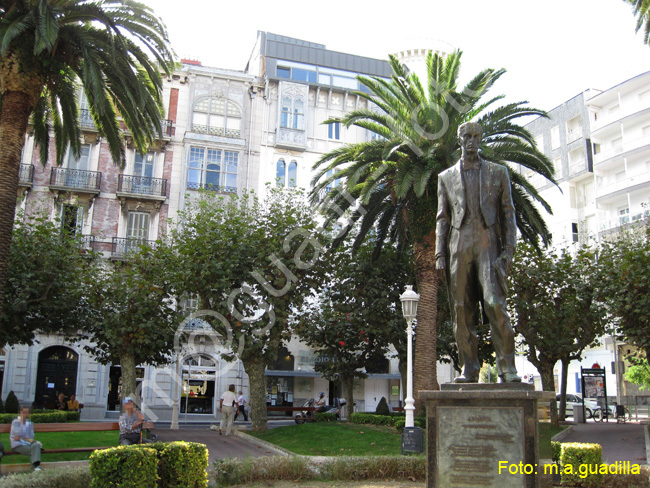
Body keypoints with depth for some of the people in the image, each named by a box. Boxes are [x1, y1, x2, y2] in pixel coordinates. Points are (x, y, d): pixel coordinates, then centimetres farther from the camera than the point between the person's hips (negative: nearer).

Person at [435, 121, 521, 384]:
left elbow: (508, 213, 10)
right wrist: (440, 255, 4)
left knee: (495, 304, -15)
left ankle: (507, 368, -9)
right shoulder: (446, 177, 18)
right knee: (461, 311, -1)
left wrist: (509, 249, -2)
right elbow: (442, 218, 14)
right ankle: (469, 369, 5)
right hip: (459, 247, 2)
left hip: (489, 246, -2)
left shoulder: (498, 172, 15)